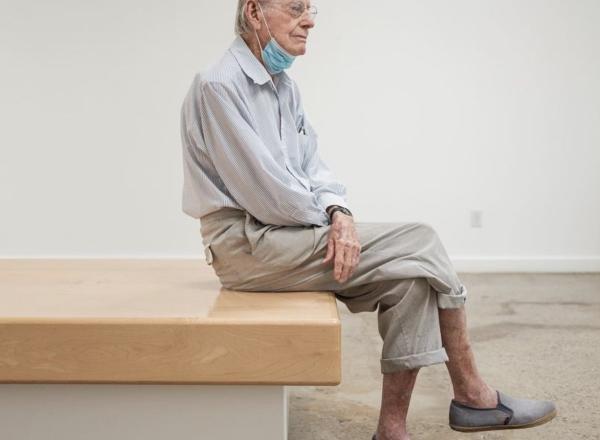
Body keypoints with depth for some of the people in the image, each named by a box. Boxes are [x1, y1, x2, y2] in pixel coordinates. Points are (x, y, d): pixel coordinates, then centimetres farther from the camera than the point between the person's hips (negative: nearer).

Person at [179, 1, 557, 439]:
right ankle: (472, 396, 3)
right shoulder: (218, 86, -15)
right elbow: (264, 194, -20)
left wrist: (339, 213, -11)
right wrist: (329, 215, -4)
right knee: (420, 244, -12)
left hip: (281, 234, 9)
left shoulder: (285, 87, 14)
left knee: (411, 274, -10)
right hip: (247, 243, -9)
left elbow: (312, 165, 10)